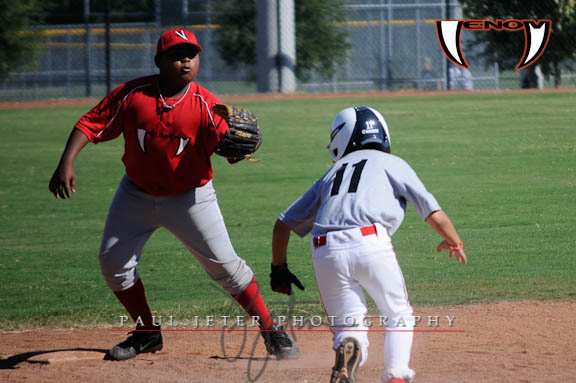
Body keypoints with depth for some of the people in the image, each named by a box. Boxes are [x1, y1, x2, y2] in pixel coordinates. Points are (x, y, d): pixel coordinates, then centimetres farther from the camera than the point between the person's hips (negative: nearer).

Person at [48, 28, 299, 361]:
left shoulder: (204, 103, -16)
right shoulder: (132, 94, -14)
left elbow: (224, 144, -25)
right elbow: (91, 124, -11)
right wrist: (66, 163, -24)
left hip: (190, 196, -3)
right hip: (137, 193, 3)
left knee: (224, 264, -7)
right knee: (113, 262, 1)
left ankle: (272, 332, 5)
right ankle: (147, 333, 21)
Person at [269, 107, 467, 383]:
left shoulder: (331, 174, 29)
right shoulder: (392, 164, 19)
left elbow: (283, 224, 28)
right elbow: (434, 215, 12)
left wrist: (279, 268, 38)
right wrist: (454, 243, 30)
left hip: (325, 254, 3)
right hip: (370, 244, -3)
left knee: (349, 327, 8)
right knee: (399, 315, 16)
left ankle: (345, 360, -24)